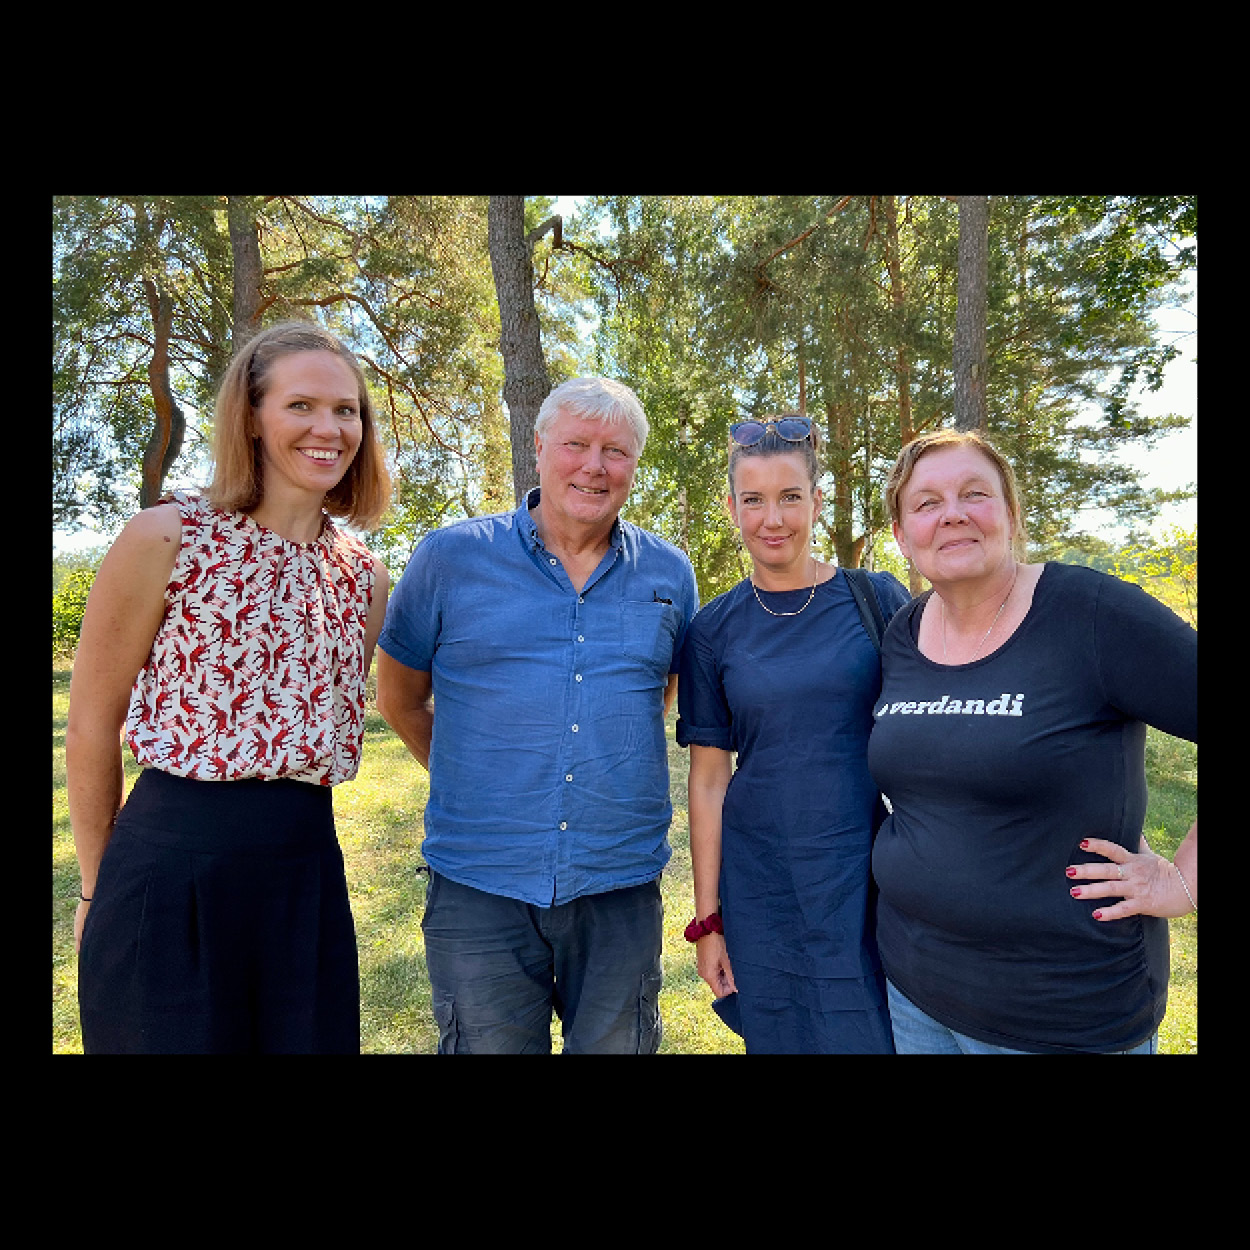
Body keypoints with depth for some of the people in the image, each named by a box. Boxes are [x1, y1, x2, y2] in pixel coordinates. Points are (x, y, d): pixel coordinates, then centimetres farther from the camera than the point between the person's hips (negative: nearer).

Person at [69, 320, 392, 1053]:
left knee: (314, 1040, 16)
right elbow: (91, 727, -3)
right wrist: (98, 888, 5)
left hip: (308, 875, 5)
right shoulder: (167, 539, -10)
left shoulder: (365, 577, 4)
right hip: (171, 875, -4)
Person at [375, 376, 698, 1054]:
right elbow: (400, 698, 7)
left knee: (616, 1044, 17)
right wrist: (476, 776, 7)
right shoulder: (450, 556, -3)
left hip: (621, 889, 2)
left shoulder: (668, 574, 3)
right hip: (478, 886, -1)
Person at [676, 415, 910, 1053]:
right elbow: (709, 777, 0)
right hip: (760, 894, 1)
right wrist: (707, 918, 1)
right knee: (777, 1039, 14)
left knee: (878, 1038, 9)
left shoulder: (878, 599, -3)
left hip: (869, 881, 0)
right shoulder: (713, 630, -1)